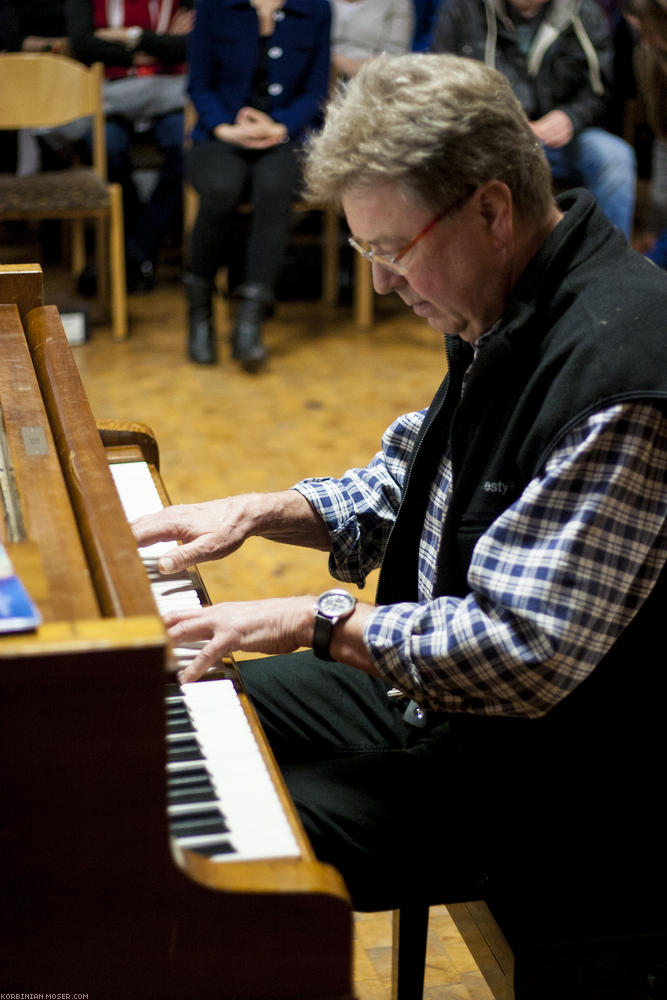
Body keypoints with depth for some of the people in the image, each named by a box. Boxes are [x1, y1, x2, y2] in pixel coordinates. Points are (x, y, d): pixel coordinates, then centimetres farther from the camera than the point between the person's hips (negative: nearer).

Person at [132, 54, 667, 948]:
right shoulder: (505, 311, 3)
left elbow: (525, 654, -31)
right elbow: (409, 485, 18)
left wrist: (319, 622, -22)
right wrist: (257, 513, 6)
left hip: (565, 793, -10)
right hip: (448, 681, 10)